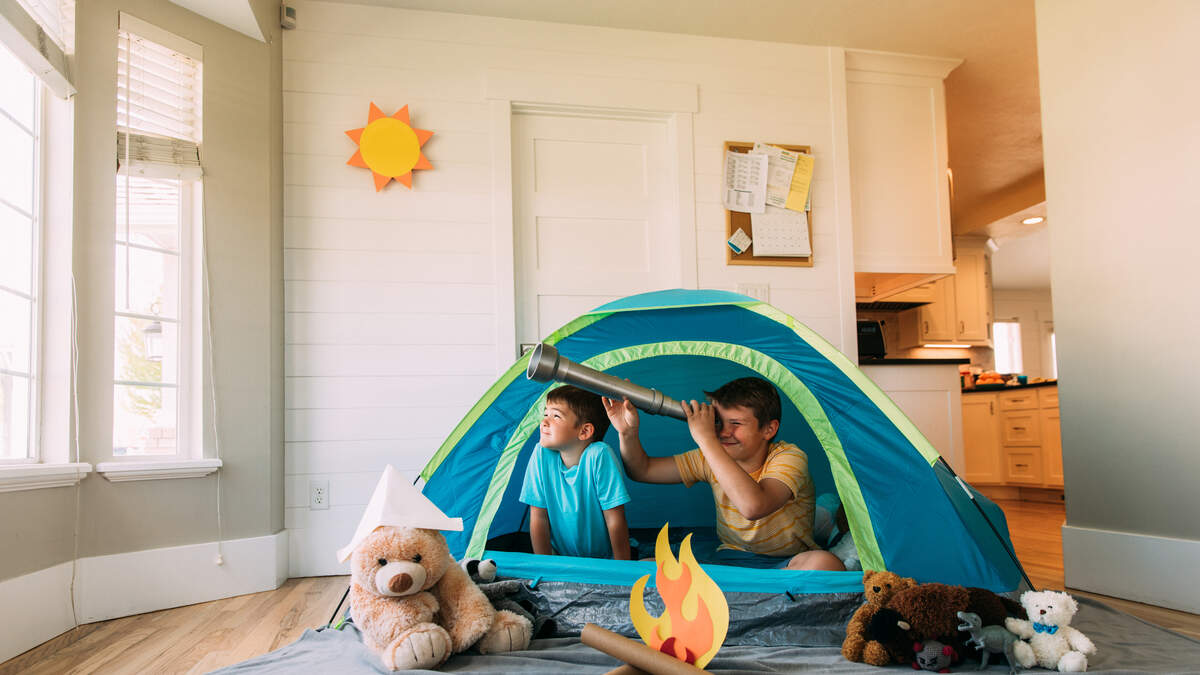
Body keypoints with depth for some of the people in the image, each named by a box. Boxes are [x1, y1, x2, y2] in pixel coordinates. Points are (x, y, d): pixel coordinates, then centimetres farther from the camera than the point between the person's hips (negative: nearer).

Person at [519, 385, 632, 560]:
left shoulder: (599, 455, -22)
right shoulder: (542, 454, -12)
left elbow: (615, 520, -17)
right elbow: (538, 517, -6)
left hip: (604, 560, -3)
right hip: (561, 557, 3)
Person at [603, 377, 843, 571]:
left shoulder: (789, 457, -16)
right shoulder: (711, 457, 0)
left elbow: (753, 506, -38)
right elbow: (643, 470, 8)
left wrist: (706, 438, -34)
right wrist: (628, 433, -13)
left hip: (787, 564, -4)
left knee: (825, 563, -40)